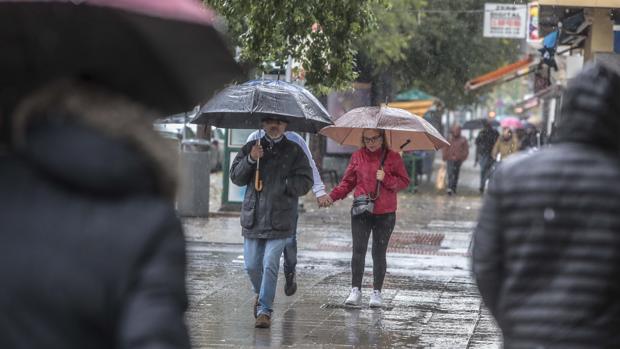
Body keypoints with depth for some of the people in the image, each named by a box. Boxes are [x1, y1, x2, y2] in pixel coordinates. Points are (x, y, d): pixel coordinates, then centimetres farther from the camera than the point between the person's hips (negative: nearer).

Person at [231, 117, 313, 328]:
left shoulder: (294, 152, 2)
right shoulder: (251, 148, 9)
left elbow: (305, 183, -1)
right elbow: (235, 177, 3)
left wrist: (282, 185, -11)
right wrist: (250, 160, -12)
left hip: (279, 220, -3)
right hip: (253, 218, 3)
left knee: (270, 265, -11)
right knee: (251, 265, 8)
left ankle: (264, 309, -5)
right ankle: (261, 293, 37)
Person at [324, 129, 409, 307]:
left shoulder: (393, 157, 2)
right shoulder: (357, 157, 6)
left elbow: (404, 182, 3)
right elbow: (347, 182, 10)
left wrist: (386, 178, -14)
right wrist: (333, 196, -4)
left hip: (385, 214, -1)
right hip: (361, 211, 1)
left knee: (379, 253, 4)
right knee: (358, 250, -6)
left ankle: (377, 292, 12)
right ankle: (356, 290, 0)